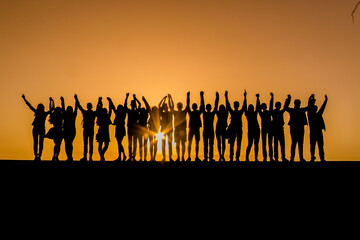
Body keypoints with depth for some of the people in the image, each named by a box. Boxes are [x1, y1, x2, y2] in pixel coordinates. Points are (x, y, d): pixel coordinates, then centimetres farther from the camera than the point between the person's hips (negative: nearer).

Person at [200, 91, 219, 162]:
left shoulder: (212, 113, 8)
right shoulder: (204, 113, 5)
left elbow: (216, 106, 5)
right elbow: (202, 105, 2)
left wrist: (217, 97, 2)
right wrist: (202, 96, -1)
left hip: (211, 131, 1)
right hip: (205, 131, -1)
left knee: (211, 145, -2)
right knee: (205, 145, -1)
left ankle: (211, 157, -4)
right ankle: (205, 157, -1)